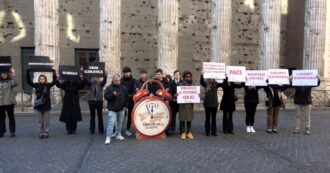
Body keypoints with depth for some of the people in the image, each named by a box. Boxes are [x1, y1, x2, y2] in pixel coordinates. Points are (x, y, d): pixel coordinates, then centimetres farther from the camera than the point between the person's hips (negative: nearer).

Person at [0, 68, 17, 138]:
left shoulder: (10, 81, -5)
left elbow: (15, 84, -26)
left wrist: (13, 74, -30)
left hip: (9, 102, -4)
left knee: (11, 117, 4)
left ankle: (12, 132, 10)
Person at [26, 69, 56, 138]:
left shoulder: (48, 85, -1)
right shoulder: (36, 85, 4)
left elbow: (54, 82, -13)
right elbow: (29, 81, -2)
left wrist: (54, 73, -23)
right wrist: (28, 73, -10)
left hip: (46, 105, -1)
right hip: (39, 105, 1)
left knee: (46, 120, 3)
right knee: (40, 121, 8)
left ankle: (46, 132, 11)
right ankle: (41, 133, 16)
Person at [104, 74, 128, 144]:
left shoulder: (123, 88, 4)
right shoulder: (109, 88, -4)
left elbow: (126, 97, 11)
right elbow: (106, 96, -9)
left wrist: (125, 105, 4)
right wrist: (113, 95, -24)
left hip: (121, 109, 4)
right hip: (112, 109, -4)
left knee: (120, 122, 14)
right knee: (111, 123, -9)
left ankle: (118, 135, 29)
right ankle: (108, 137, -6)